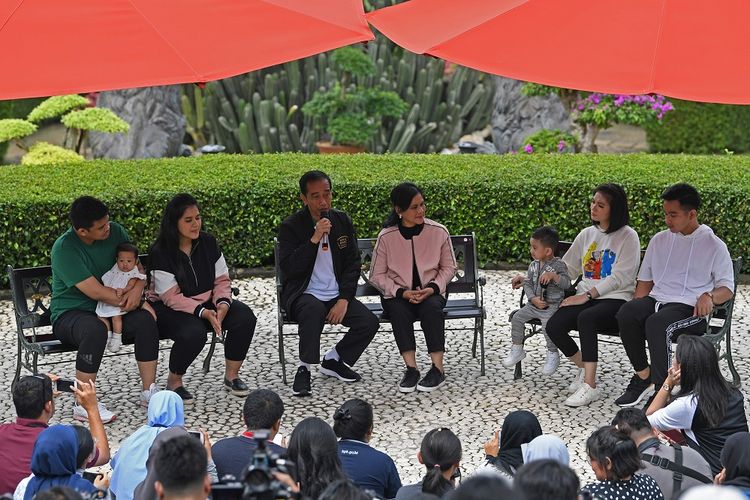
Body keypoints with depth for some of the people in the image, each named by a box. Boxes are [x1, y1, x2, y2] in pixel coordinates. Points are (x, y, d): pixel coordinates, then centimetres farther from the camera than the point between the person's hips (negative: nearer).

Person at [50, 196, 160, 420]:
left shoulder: (115, 232, -3)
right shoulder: (64, 248, -21)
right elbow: (96, 291, -24)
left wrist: (138, 289, -16)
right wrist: (126, 300, -14)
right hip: (70, 314, -5)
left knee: (146, 320, -23)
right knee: (96, 330, -39)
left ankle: (149, 391, -13)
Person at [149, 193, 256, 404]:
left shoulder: (208, 243, 0)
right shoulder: (161, 253, -17)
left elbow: (222, 280, 3)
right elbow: (172, 298, -20)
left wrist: (222, 304, -19)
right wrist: (204, 313, -30)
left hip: (207, 303, 6)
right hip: (170, 309, -6)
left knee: (245, 316, -18)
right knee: (193, 332, -37)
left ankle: (231, 375, -1)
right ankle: (174, 382, -10)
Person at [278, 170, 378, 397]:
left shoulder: (343, 221, 6)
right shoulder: (290, 226, -7)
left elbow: (353, 264, 6)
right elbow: (289, 268, -18)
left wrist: (344, 300, -7)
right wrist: (314, 239, -25)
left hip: (337, 295, 5)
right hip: (302, 295, -5)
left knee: (370, 322, -17)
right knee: (314, 309, -39)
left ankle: (333, 360, 8)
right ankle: (304, 369, -21)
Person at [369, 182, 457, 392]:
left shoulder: (439, 232, -5)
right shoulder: (386, 237, -7)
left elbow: (449, 267, 6)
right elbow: (377, 275, 0)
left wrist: (433, 288, -12)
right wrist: (402, 292, -15)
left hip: (430, 293, 0)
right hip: (397, 295, 0)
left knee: (431, 308, -33)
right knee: (399, 312, -34)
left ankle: (438, 368, -30)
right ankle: (411, 368, -31)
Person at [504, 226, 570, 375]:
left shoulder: (558, 265, -8)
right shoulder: (534, 265, 8)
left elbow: (567, 284, -17)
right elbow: (527, 283, 5)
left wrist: (553, 275, -32)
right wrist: (534, 299, -11)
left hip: (552, 306, -6)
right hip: (534, 303, 6)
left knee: (547, 324, -28)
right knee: (517, 317, -8)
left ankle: (553, 355, -7)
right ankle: (517, 349, 8)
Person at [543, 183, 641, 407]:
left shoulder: (628, 237, -3)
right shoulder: (587, 234, 17)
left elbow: (620, 278, -11)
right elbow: (568, 267, 22)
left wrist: (588, 295, -17)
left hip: (616, 299, -6)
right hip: (585, 297, 6)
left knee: (586, 319, -37)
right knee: (553, 326, -21)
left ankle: (590, 386, -33)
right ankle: (585, 368, 3)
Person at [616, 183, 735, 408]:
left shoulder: (713, 245, 6)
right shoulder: (660, 240, 21)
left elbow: (727, 287, 6)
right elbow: (645, 280, 24)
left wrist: (710, 296, -17)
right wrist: (638, 307, 5)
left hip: (689, 308, -5)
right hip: (656, 300, 5)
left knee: (656, 323, -38)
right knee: (626, 314, -29)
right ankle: (643, 375, -14)